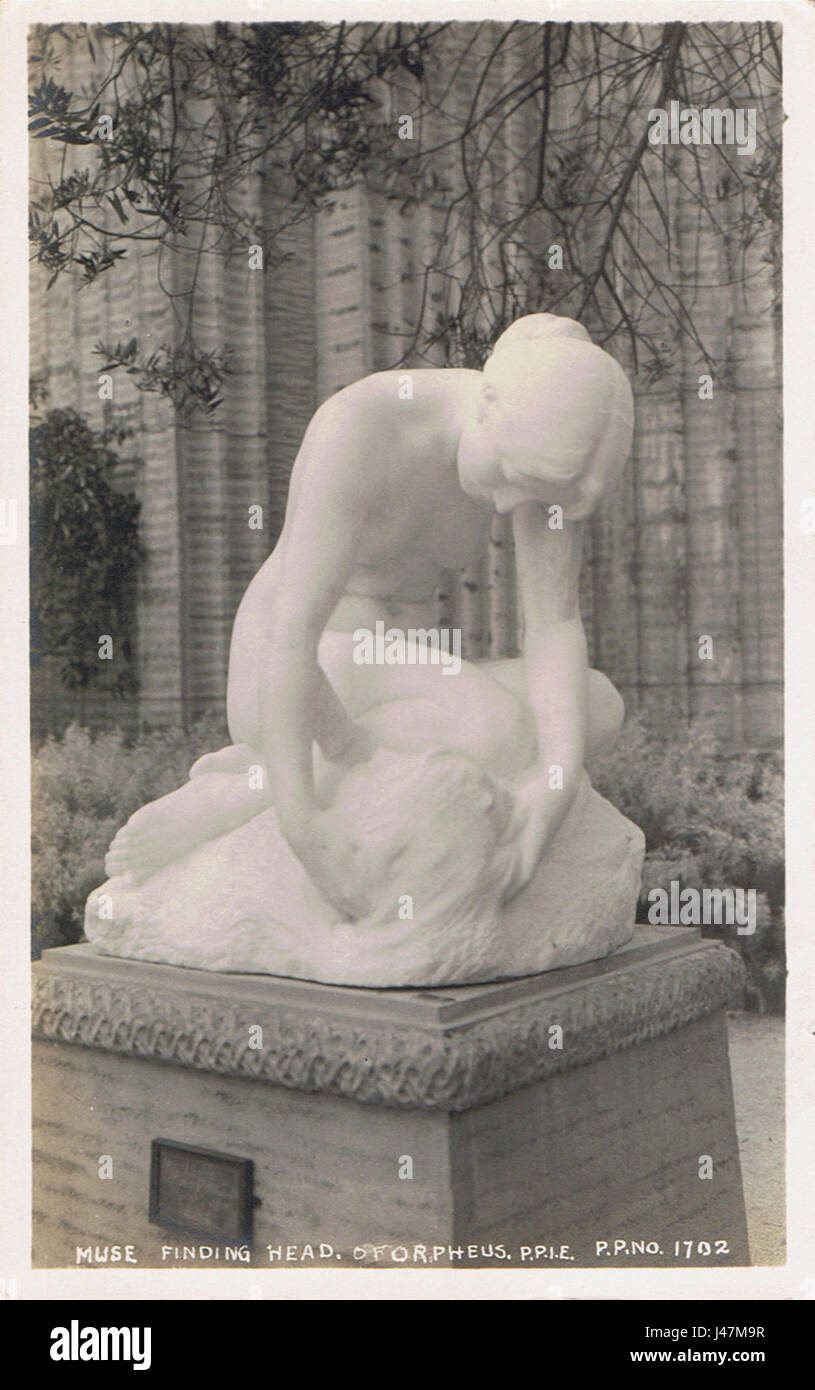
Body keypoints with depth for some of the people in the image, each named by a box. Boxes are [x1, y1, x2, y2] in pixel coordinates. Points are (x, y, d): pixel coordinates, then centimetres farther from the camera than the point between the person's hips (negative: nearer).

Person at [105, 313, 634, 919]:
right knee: (501, 730, -30)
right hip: (287, 685, -8)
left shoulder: (550, 444, -9)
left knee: (599, 707, -7)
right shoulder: (358, 428, -28)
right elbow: (290, 631, -33)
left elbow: (555, 622, -16)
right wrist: (300, 819, -40)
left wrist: (562, 779, -31)